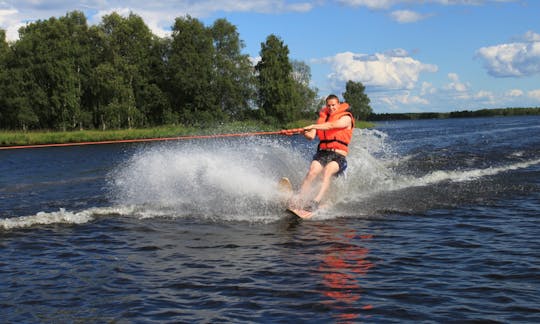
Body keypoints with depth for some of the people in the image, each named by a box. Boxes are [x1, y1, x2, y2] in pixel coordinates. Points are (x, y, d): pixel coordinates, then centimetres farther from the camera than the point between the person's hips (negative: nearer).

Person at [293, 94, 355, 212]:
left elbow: (331, 125, -16)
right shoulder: (323, 117, 18)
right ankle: (298, 200, -32)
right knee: (312, 172, -24)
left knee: (327, 172, -32)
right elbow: (311, 137, 9)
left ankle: (316, 202, -44)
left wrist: (313, 126, -26)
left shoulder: (346, 117, 3)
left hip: (339, 155, -4)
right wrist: (306, 133, -15)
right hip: (322, 152, 4)